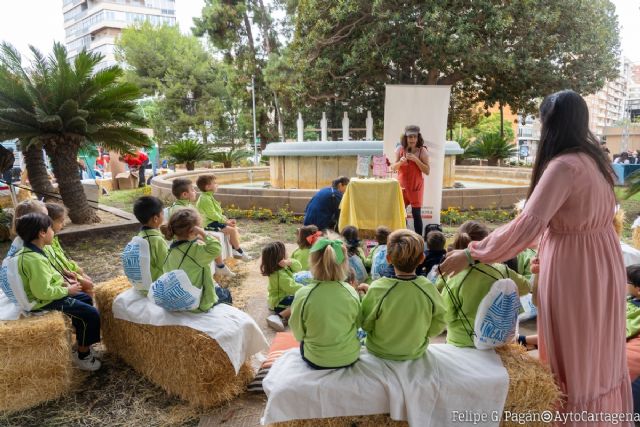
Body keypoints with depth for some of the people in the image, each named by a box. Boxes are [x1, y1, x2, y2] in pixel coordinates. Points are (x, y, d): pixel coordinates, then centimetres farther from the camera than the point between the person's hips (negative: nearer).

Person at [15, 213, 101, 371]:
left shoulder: (30, 252, 3)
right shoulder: (35, 260, -30)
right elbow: (43, 292, -31)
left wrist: (63, 280, 6)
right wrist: (67, 290, -18)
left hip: (50, 294, 11)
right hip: (46, 302, -11)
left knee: (86, 299, 22)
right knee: (91, 314, -11)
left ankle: (81, 339, 34)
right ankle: (82, 356, 6)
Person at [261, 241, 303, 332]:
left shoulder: (283, 267, -2)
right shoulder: (280, 275, -29)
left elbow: (298, 267, -4)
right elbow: (292, 288, -32)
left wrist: (290, 262, -23)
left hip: (284, 296, 10)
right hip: (279, 303, -10)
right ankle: (280, 316, -23)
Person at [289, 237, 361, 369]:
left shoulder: (302, 295, -23)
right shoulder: (351, 292, -17)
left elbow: (298, 334, -9)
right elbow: (358, 323, -1)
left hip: (316, 362, -1)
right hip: (350, 358, 1)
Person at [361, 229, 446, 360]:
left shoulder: (377, 290, -28)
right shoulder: (429, 288, -22)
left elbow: (366, 325, -12)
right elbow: (436, 329, -9)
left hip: (380, 353, -2)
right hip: (416, 353, 2)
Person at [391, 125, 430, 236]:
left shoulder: (422, 151, -7)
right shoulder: (400, 149, -1)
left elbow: (427, 171, -9)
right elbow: (393, 168, 2)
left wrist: (416, 160, -20)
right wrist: (400, 162, -19)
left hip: (416, 186, -2)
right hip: (402, 186, 3)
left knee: (416, 214, -3)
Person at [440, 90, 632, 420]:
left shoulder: (564, 166, -24)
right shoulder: (594, 157, 5)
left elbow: (527, 226, -31)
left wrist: (471, 254, -25)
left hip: (573, 268, -9)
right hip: (602, 261, 9)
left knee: (574, 358, 9)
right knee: (600, 355, 23)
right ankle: (606, 416, 41)